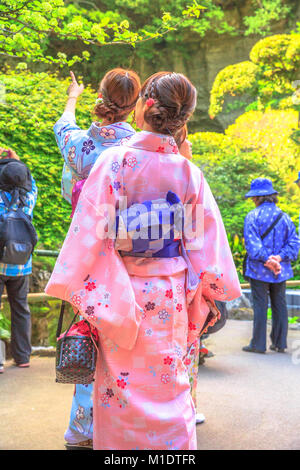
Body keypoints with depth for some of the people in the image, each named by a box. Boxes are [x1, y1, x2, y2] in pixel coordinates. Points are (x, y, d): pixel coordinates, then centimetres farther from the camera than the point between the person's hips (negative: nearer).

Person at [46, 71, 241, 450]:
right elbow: (206, 239, 1)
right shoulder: (189, 172, -4)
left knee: (119, 383, 14)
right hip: (170, 295, 2)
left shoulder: (114, 160, -12)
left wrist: (73, 288, -5)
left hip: (121, 293, -2)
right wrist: (212, 290, 13)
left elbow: (89, 229, -12)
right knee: (168, 386, 16)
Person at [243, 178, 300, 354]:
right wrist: (280, 257, -8)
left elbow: (252, 244, -19)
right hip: (281, 271, 4)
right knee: (280, 305, 12)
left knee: (260, 306, 1)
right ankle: (280, 343, 20)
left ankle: (258, 344, 8)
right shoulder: (284, 217, 6)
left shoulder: (253, 216, -9)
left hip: (259, 271, -4)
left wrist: (266, 259, -20)